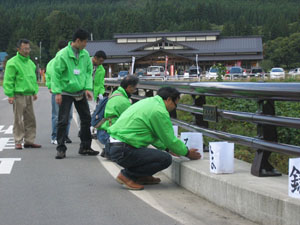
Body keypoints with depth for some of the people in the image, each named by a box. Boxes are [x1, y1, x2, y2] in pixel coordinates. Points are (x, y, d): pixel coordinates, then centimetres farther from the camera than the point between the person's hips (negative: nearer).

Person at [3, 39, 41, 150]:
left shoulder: (30, 63, 16)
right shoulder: (13, 63, -8)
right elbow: (8, 80, -10)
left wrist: (35, 91, 18)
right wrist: (10, 95, -15)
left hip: (29, 95, 7)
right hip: (18, 95, -7)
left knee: (30, 119, 8)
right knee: (18, 120, -4)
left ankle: (29, 140, 15)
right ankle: (18, 142, 2)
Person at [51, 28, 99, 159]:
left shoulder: (85, 54, 2)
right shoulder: (62, 55, -15)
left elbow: (89, 71, 8)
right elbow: (56, 74, -13)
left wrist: (88, 88, -3)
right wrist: (57, 92, -16)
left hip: (80, 93, 6)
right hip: (66, 93, -6)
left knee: (86, 119, 10)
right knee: (63, 121, -6)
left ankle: (85, 147, 21)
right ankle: (61, 148, 3)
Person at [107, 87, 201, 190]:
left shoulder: (147, 101, 17)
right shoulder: (159, 111, -12)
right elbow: (170, 140, -6)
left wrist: (168, 148, 28)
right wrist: (188, 153, 9)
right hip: (123, 151, -10)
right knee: (166, 159, -13)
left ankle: (141, 176, 17)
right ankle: (127, 175, -6)